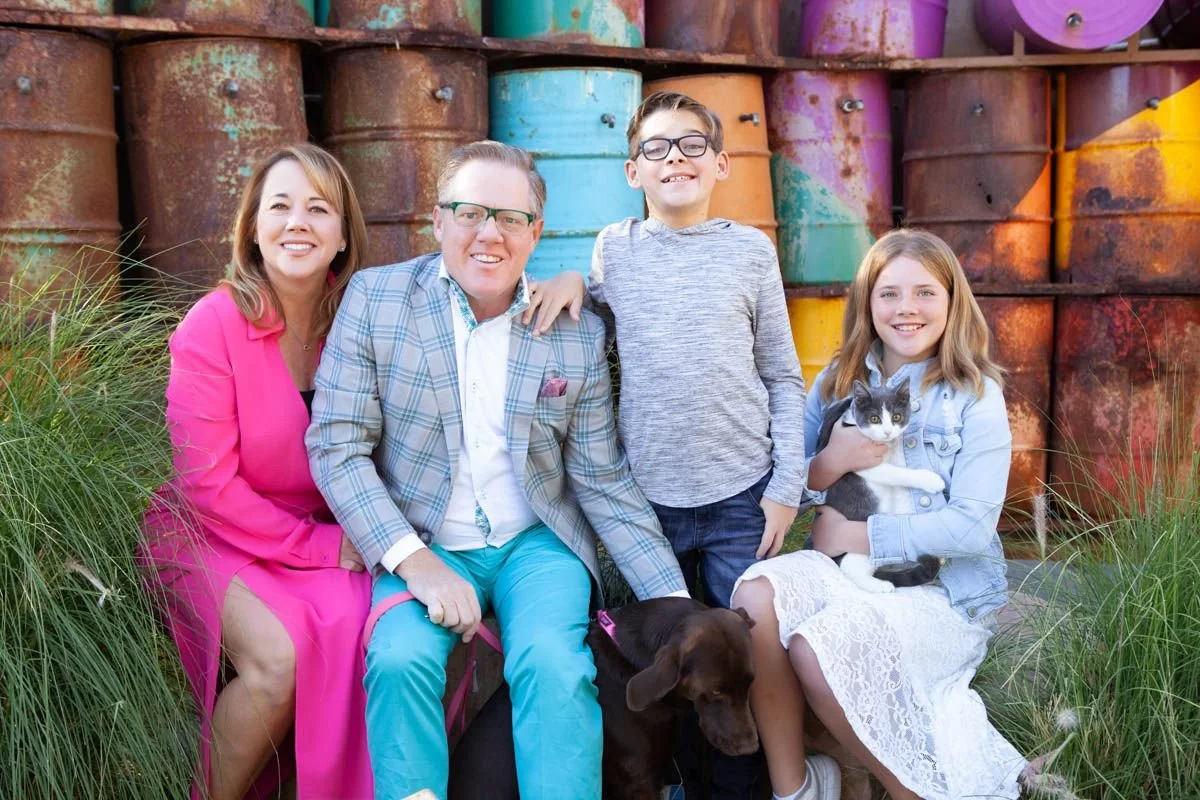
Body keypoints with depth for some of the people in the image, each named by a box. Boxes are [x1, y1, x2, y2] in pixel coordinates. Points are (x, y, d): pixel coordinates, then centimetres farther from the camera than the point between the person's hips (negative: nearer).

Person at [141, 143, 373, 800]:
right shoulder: (214, 325, -13)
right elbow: (208, 485, -14)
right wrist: (319, 546, -16)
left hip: (329, 540, 3)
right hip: (217, 537, -3)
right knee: (278, 656, -29)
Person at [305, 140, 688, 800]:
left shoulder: (578, 333, 0)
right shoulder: (374, 299, -3)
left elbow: (604, 483, 4)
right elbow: (337, 447, -6)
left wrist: (675, 604, -3)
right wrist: (415, 562, -17)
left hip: (537, 542, 1)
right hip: (422, 546, 0)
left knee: (552, 661, -27)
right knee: (400, 660, -27)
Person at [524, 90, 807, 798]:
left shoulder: (751, 249, 3)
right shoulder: (614, 249, 4)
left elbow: (784, 378, 5)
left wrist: (787, 486, -1)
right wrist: (569, 281, 0)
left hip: (742, 498, -1)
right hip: (647, 495, 1)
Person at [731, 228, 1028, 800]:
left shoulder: (976, 398, -5)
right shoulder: (837, 382, 7)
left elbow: (972, 527, -14)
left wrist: (861, 534, -14)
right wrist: (829, 465, -15)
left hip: (944, 587, -4)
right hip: (846, 567, 4)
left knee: (818, 648, -30)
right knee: (756, 596, -28)